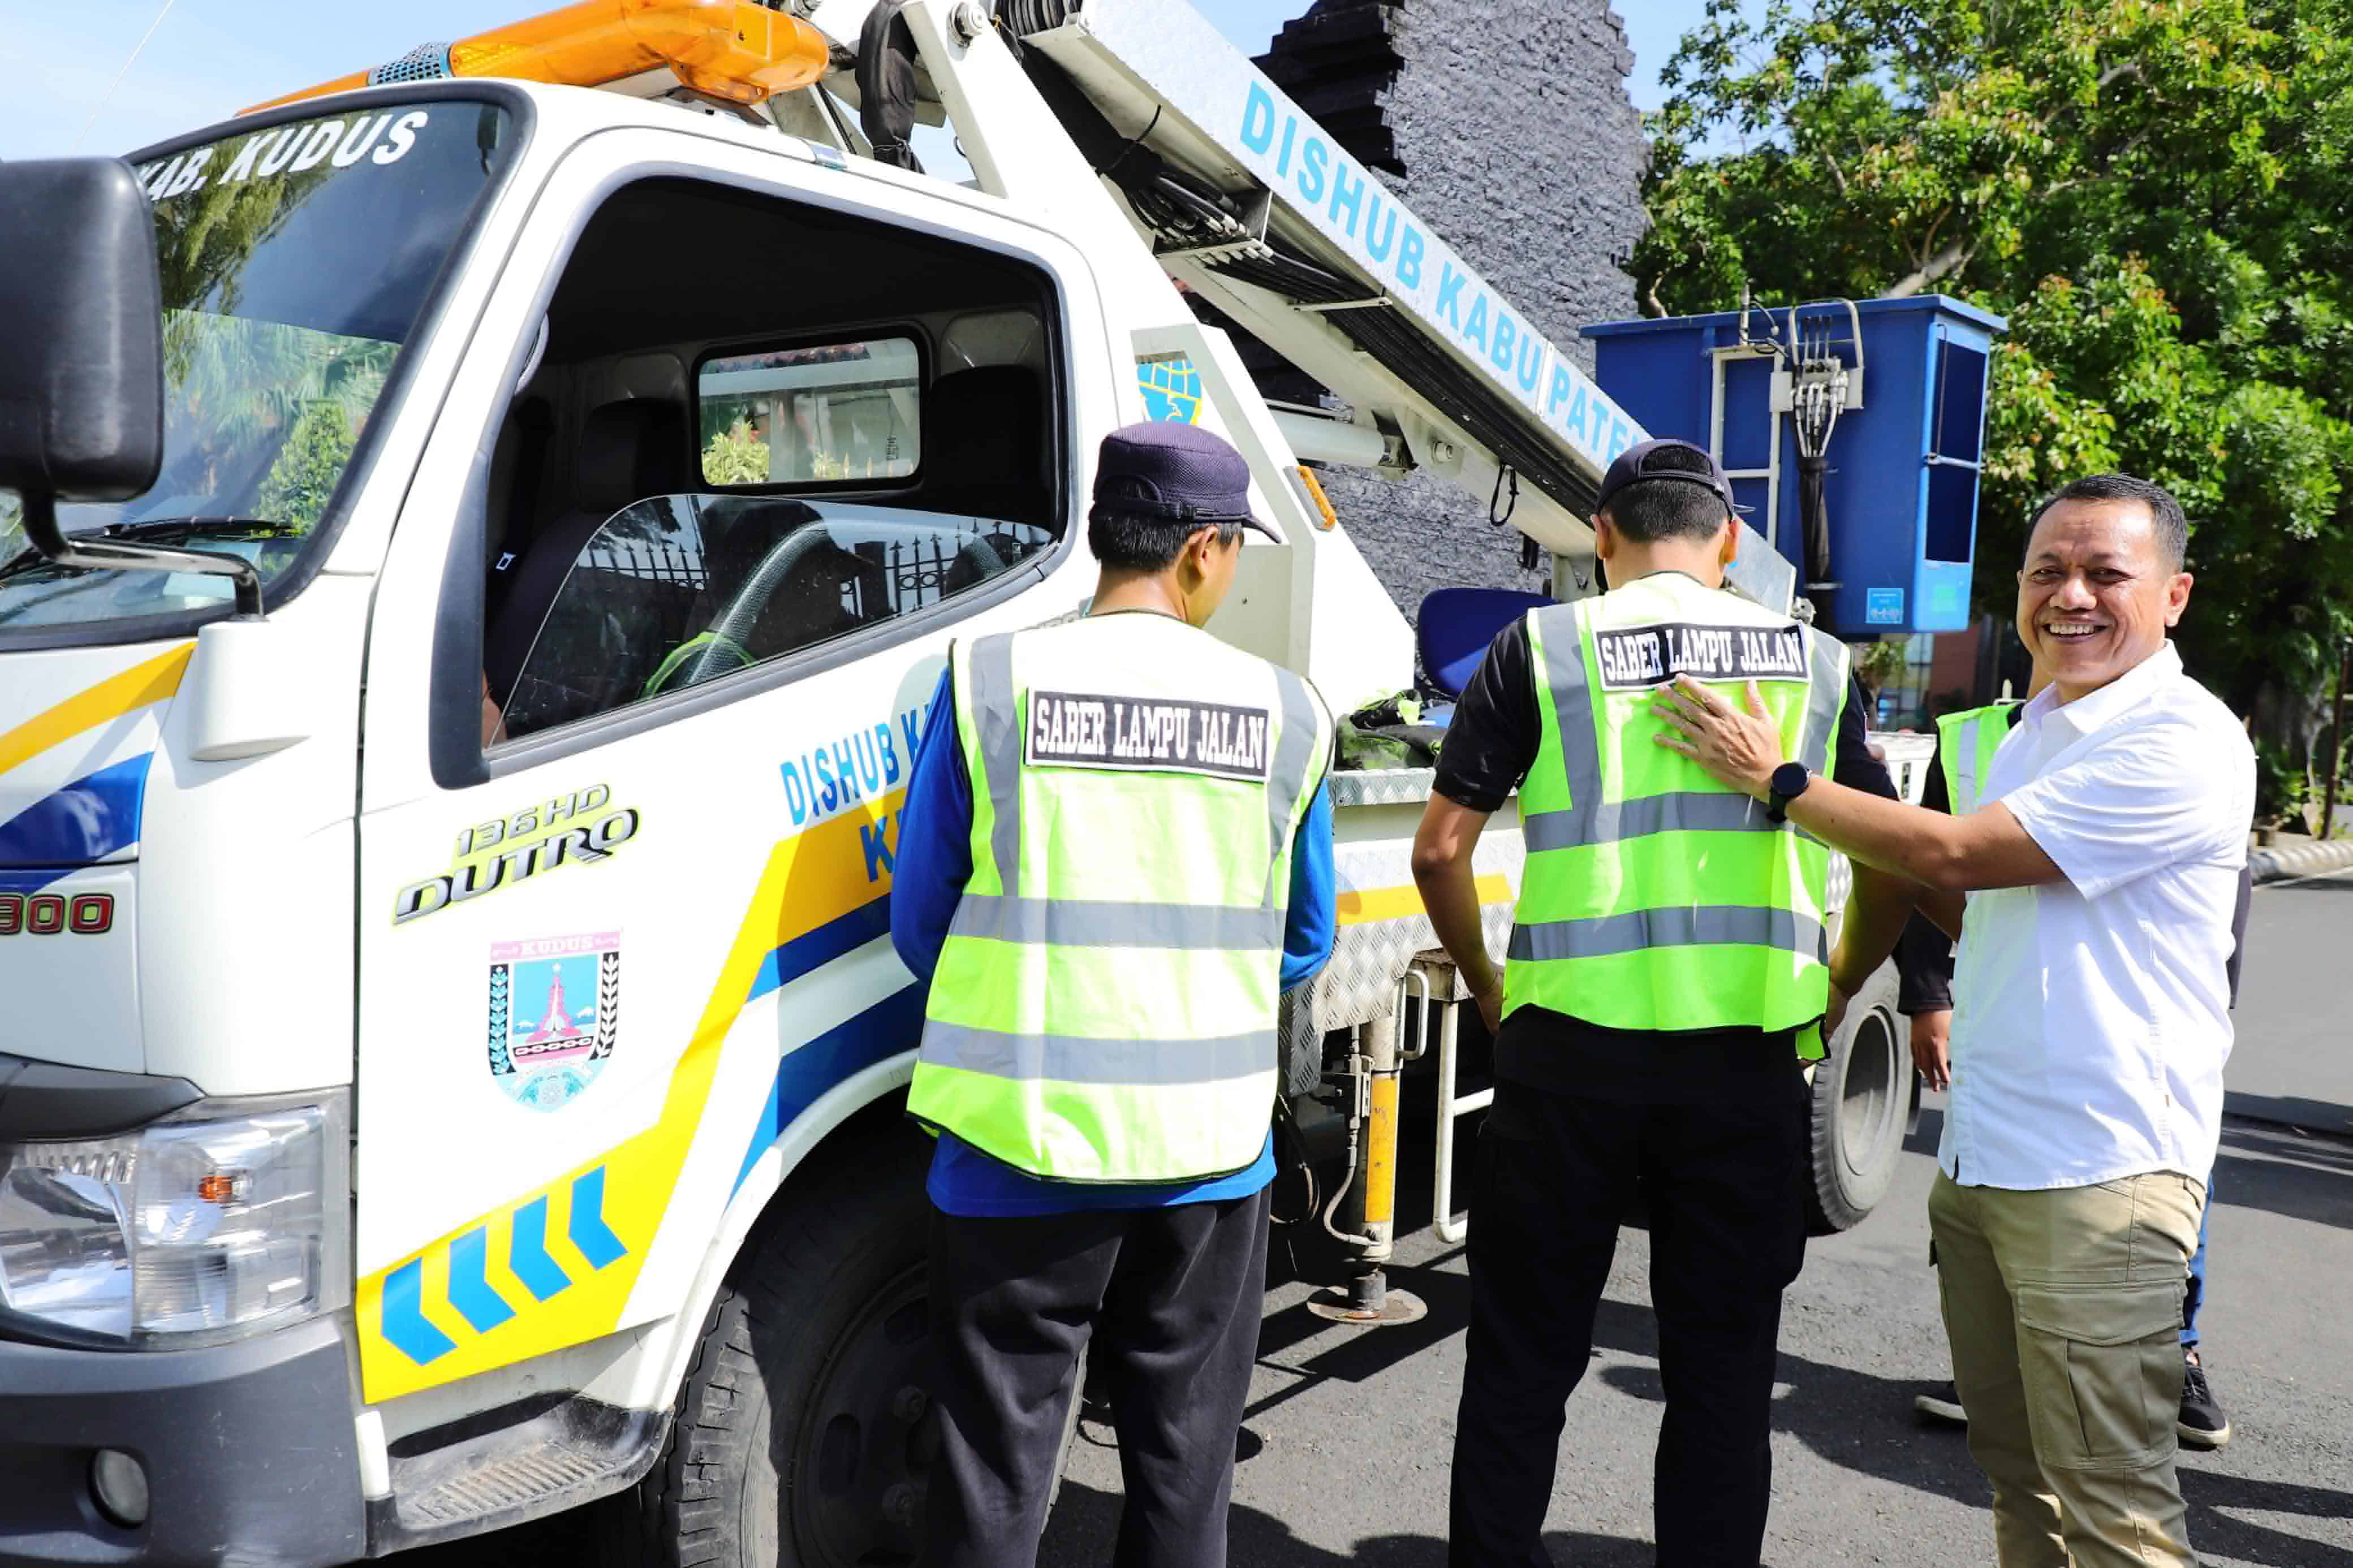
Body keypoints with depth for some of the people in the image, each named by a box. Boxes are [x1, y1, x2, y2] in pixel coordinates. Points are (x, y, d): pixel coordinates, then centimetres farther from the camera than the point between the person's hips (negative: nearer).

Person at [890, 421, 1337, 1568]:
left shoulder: (989, 679, -6)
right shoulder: (1283, 711, 0)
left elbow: (918, 927, 0)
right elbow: (1304, 946, 9)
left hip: (1023, 1141, -1)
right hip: (1211, 1150, 2)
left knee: (997, 1471, 11)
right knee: (1183, 1466, 18)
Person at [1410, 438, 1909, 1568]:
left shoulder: (1541, 648, 0)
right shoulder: (1813, 659, 8)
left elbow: (1440, 851, -2)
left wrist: (1488, 986, 12)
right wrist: (1827, 994, 23)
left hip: (1569, 1054, -1)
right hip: (1748, 1061, 2)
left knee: (1523, 1361, 13)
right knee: (1723, 1371, 14)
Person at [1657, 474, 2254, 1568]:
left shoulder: (2183, 744, -14)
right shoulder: (2035, 731, 15)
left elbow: (1957, 858, -19)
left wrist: (1774, 778, -9)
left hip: (2098, 1178, -8)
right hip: (1975, 1166, 9)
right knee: (2019, 1478, 18)